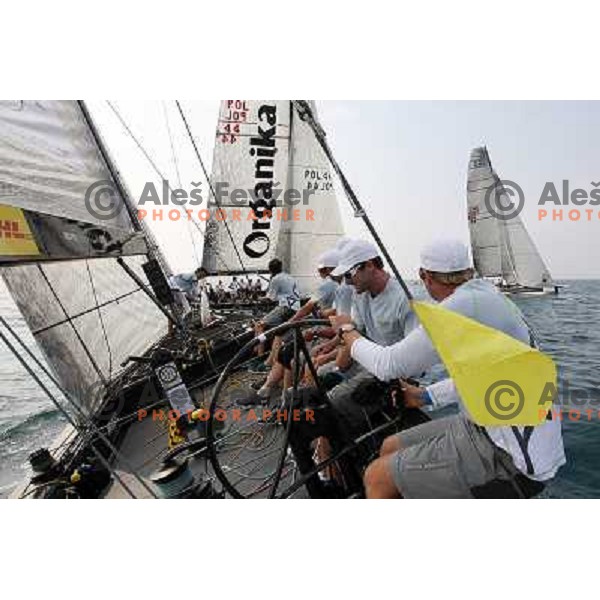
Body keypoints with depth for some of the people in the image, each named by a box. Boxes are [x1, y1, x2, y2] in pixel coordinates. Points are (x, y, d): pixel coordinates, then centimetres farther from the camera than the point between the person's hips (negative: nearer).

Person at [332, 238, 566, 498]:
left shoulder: (463, 304, -23)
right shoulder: (485, 293, 7)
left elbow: (389, 365, -16)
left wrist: (348, 330, 0)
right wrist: (426, 396, 25)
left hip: (509, 459, -9)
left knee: (377, 477, -5)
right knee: (391, 448, 14)